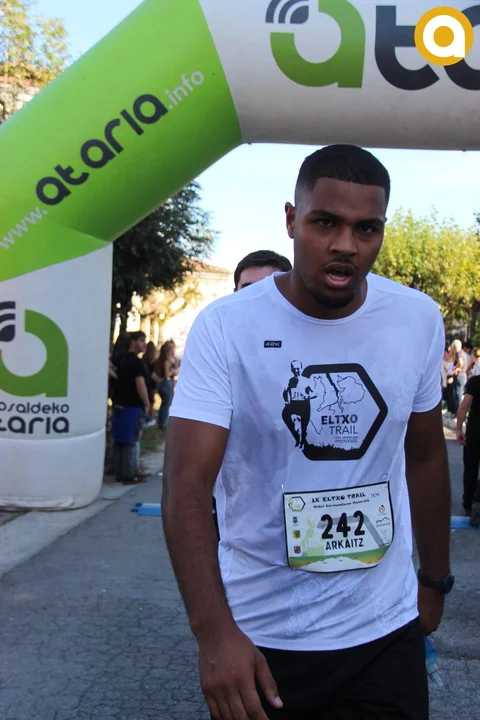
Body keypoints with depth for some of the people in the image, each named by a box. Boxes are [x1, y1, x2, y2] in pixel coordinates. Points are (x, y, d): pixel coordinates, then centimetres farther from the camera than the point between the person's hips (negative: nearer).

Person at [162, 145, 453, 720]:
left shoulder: (419, 321, -4)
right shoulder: (224, 326, -15)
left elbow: (425, 456, 8)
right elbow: (187, 484, -20)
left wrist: (435, 579, 14)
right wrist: (213, 632, -30)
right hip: (256, 635, -2)